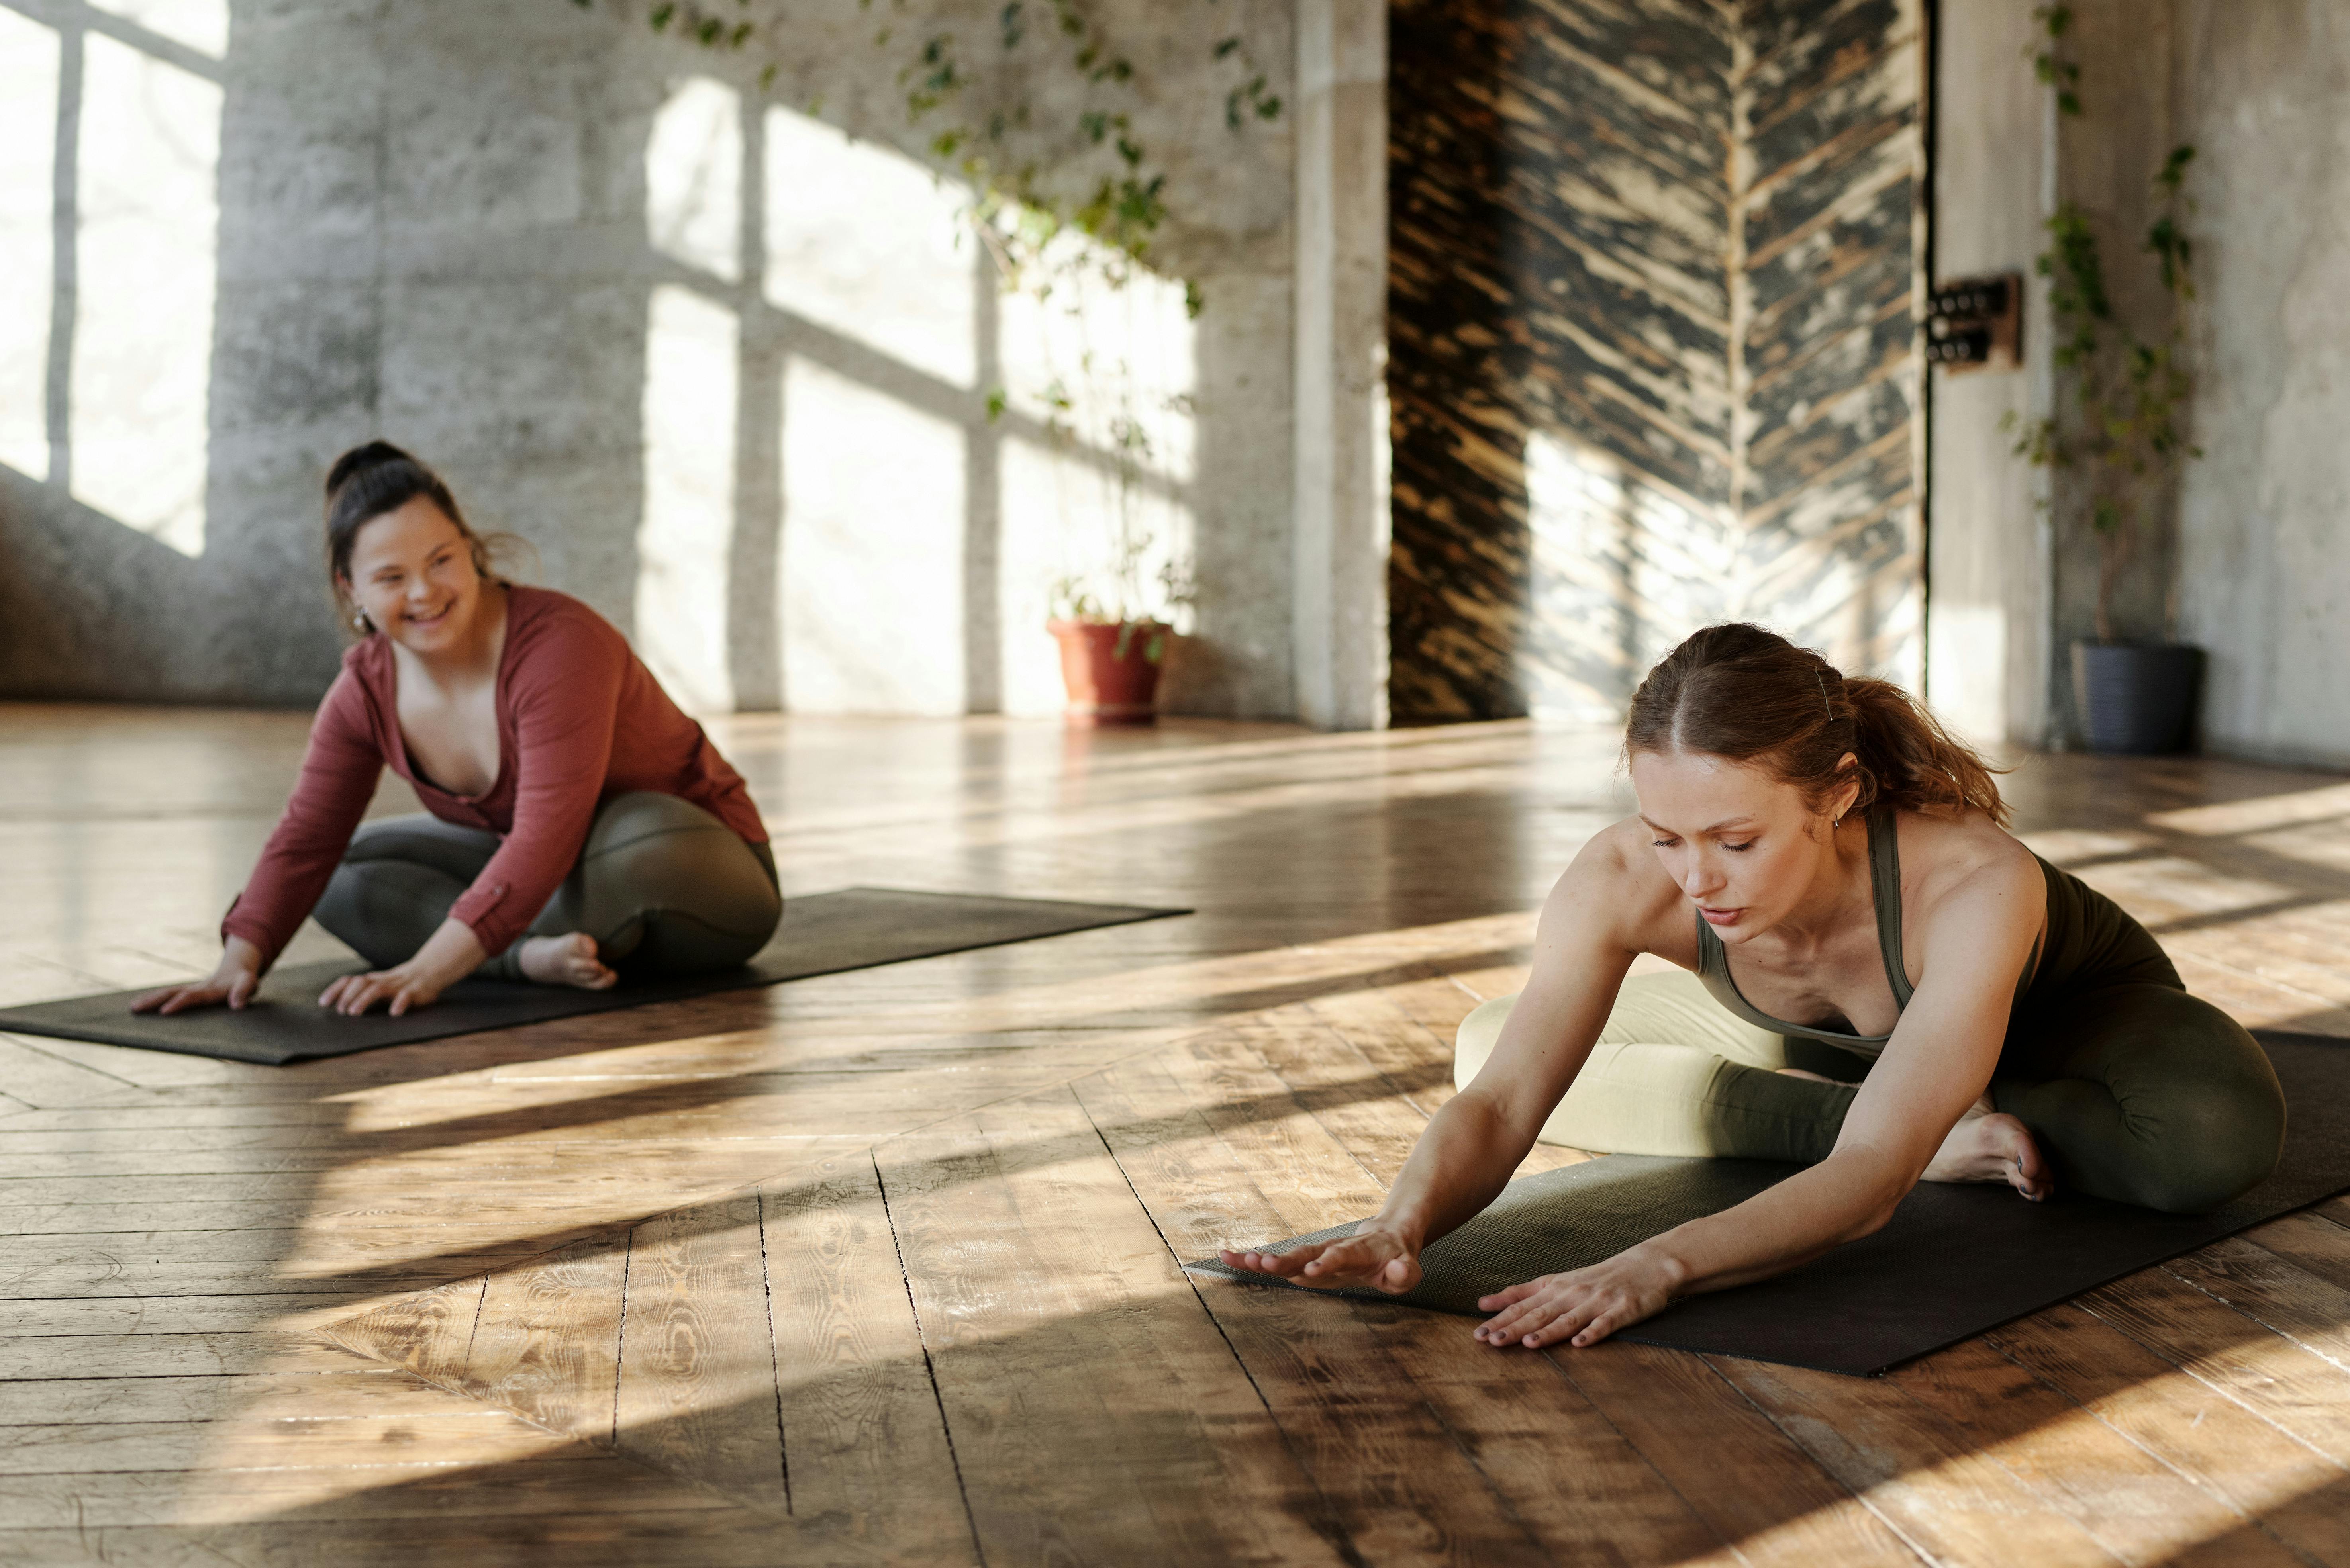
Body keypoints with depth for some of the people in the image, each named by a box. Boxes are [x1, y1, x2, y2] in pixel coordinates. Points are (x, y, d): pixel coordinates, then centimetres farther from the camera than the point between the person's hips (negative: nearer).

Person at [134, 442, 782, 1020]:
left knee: (636, 845, -41)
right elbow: (307, 838, -8)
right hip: (535, 875, 7)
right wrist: (240, 962, -26)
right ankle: (535, 955, -22)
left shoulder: (559, 645, -30)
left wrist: (424, 972, -46)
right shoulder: (367, 690, -7)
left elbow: (546, 837, -38)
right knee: (346, 875, -5)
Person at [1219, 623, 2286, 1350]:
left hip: (2063, 1012, -4)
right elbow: (1501, 1097, -40)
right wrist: (1402, 1229, -61)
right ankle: (1931, 1124, -2)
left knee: (2223, 1130, -37)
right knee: (1486, 1039, -9)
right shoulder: (1624, 878, -36)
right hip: (1844, 1041, 4)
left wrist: (1656, 1266, -69)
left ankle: (1958, 1123, -6)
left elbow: (1869, 1181, -53)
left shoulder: (1977, 884, -46)